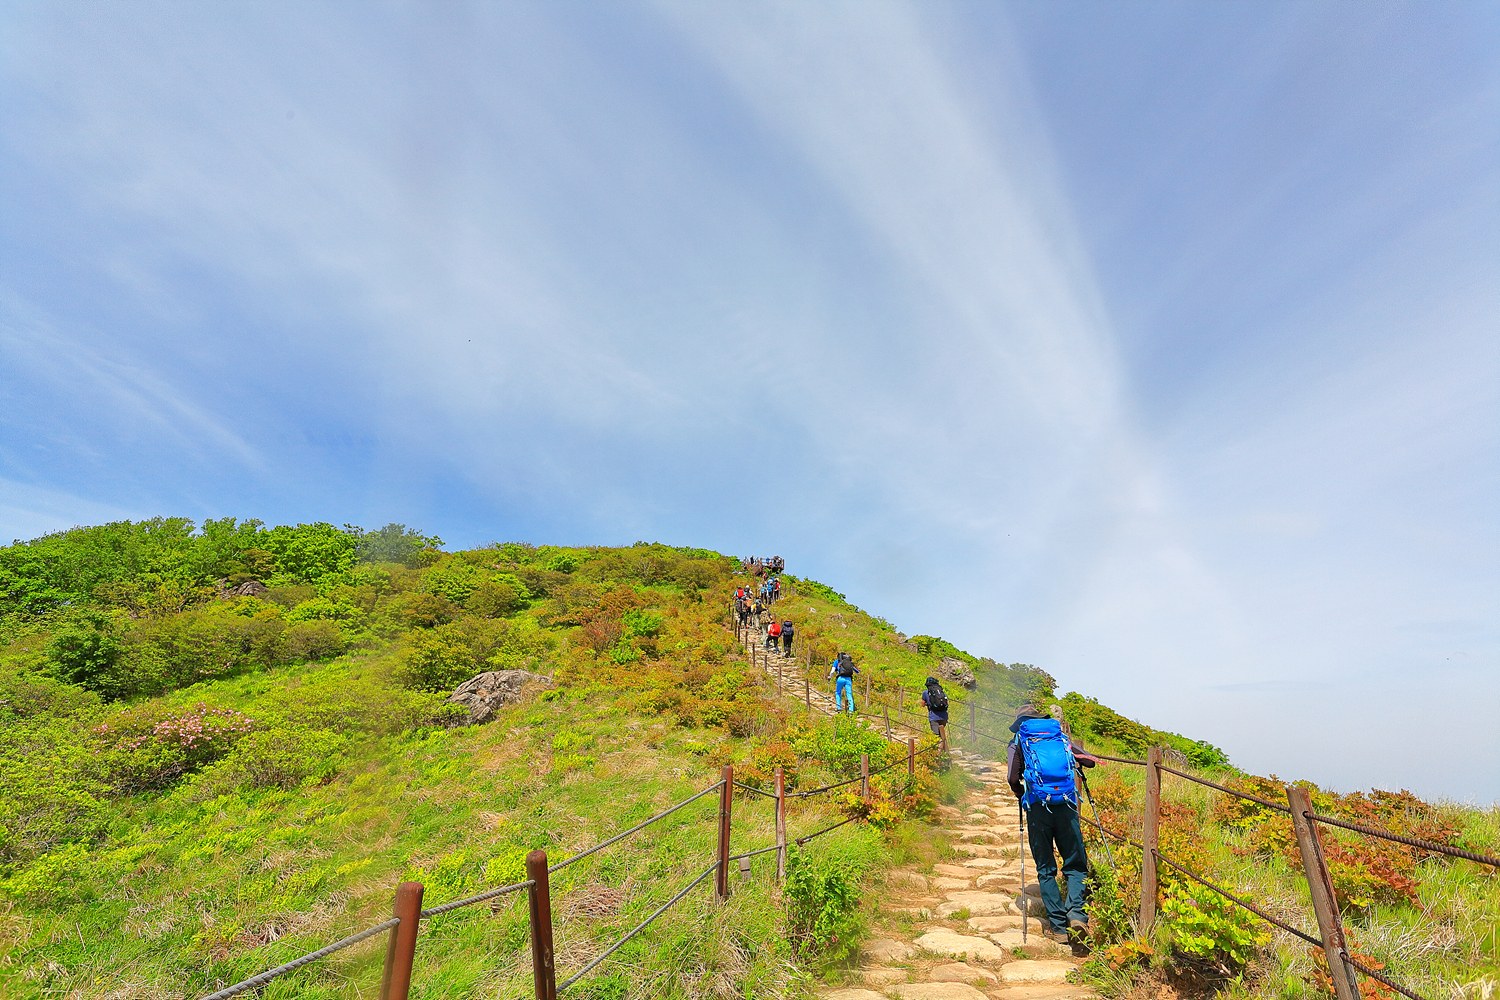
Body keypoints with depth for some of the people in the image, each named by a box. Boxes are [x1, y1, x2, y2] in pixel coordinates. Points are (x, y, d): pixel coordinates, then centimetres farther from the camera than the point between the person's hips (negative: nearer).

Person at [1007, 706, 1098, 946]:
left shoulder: (1018, 742, 10)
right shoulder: (1062, 737, 16)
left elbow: (1013, 778, -2)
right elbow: (1089, 760, 10)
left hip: (1037, 808, -1)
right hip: (1067, 806, 1)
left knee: (1046, 870, 10)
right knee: (1075, 865, 11)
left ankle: (1060, 926, 8)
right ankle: (1077, 913, -11)